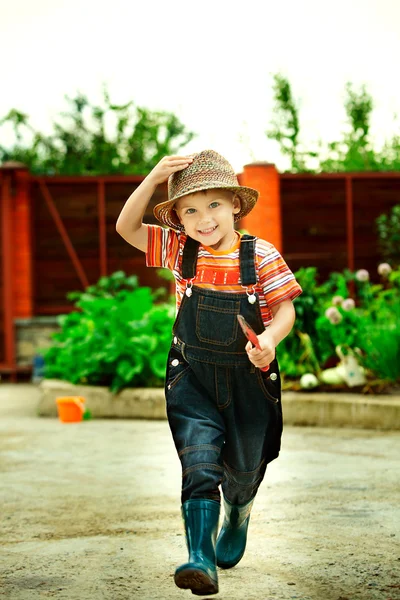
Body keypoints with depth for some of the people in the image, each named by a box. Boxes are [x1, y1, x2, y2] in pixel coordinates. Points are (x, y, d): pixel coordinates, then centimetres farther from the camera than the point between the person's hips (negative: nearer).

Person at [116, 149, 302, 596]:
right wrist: (154, 178, -19)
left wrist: (270, 338, -27)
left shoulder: (260, 256, -9)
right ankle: (201, 559, -18)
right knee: (199, 466, -16)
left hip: (249, 379, 0)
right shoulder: (178, 249, -3)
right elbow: (126, 228, -7)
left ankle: (238, 516, 50)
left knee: (244, 469, 17)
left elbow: (285, 308, -6)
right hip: (192, 378, 0)